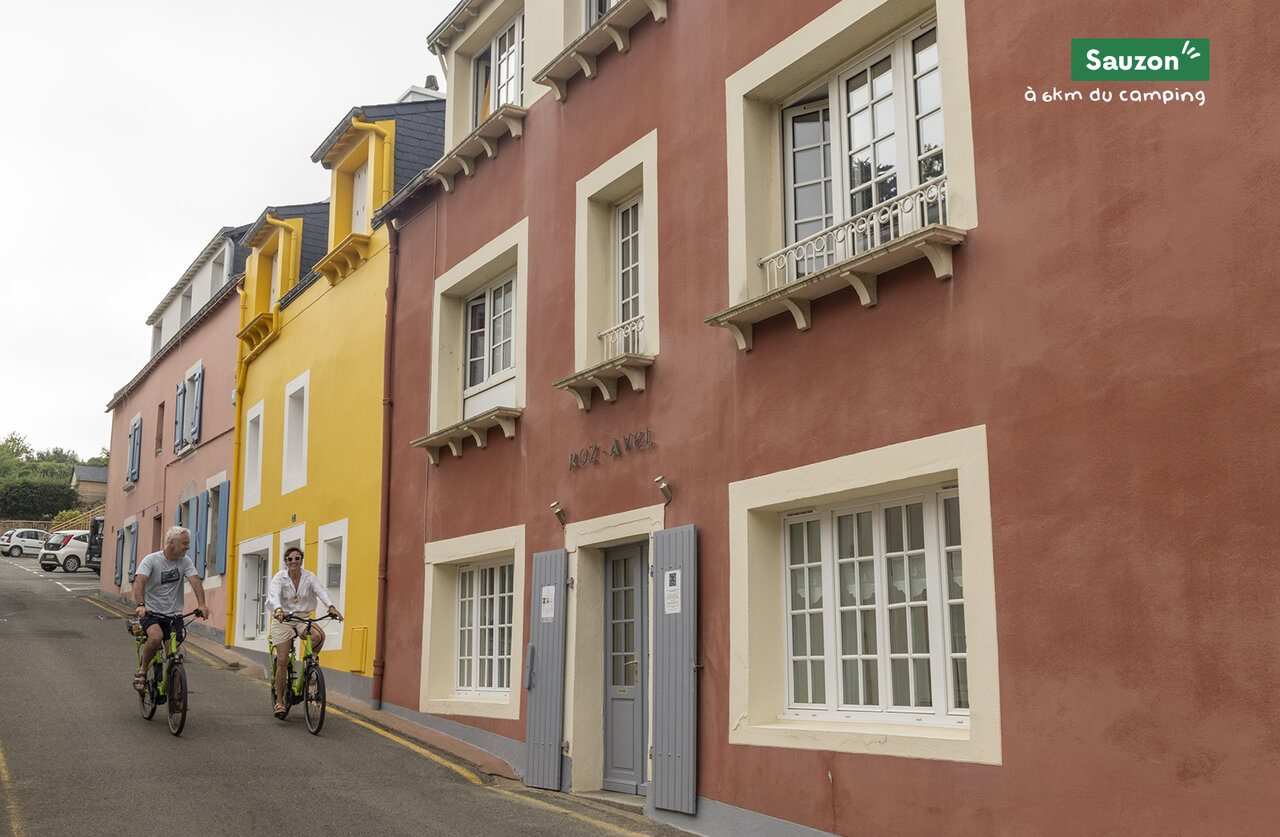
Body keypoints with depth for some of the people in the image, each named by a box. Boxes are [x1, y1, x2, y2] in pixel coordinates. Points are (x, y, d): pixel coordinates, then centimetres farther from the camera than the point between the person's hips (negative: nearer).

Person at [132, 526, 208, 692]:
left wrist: (201, 604, -31)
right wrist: (140, 605, -42)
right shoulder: (151, 560, -9)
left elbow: (195, 580, -13)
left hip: (173, 615, 3)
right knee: (156, 637, -32)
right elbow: (139, 581, -23)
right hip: (151, 612, -3)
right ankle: (142, 671, -7)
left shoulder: (185, 561, 1)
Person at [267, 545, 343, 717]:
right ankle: (279, 701, 3)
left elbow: (320, 591, -16)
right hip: (283, 619, -2)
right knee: (282, 661, -9)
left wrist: (331, 607, -35)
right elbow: (274, 596, -22)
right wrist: (278, 610, -45)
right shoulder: (279, 577, -5)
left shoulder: (309, 576, 0)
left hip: (303, 618, 2)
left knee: (319, 635, -30)